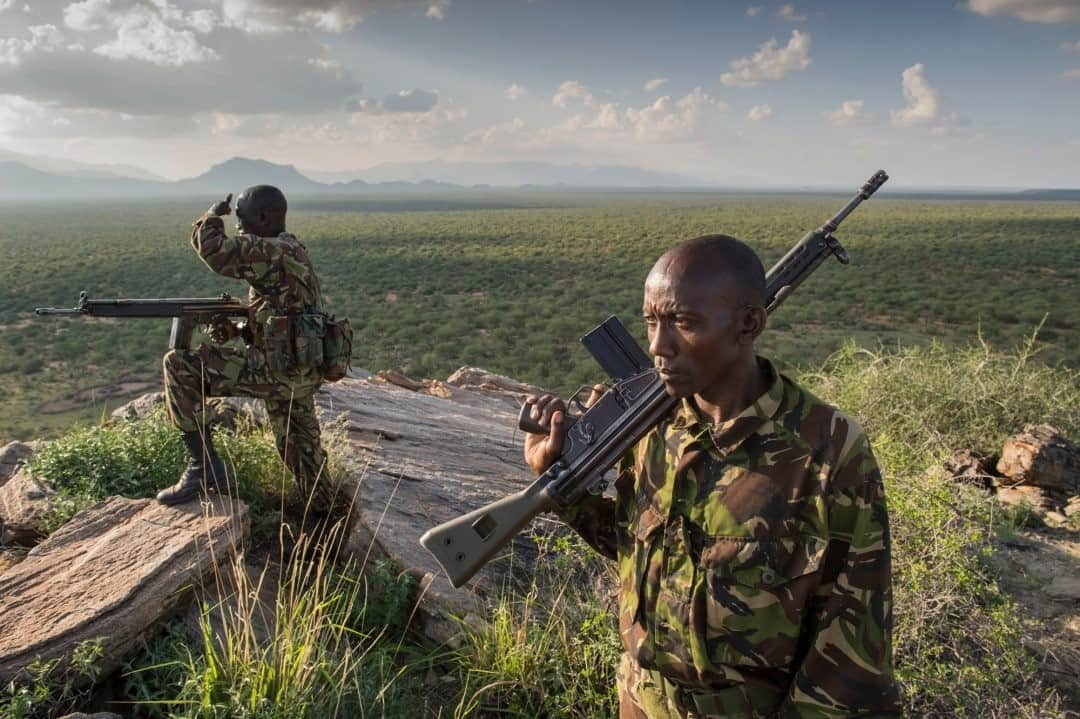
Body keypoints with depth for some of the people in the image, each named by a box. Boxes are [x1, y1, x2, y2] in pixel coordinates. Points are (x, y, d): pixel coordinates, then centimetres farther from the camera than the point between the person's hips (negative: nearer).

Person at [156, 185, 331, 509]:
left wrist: (215, 213, 2)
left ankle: (203, 464, -7)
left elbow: (211, 246, -20)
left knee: (179, 364, -9)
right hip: (300, 373, 10)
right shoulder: (292, 253, 18)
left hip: (275, 370, -10)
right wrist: (235, 331, 7)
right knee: (301, 452, 21)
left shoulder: (273, 253, -13)